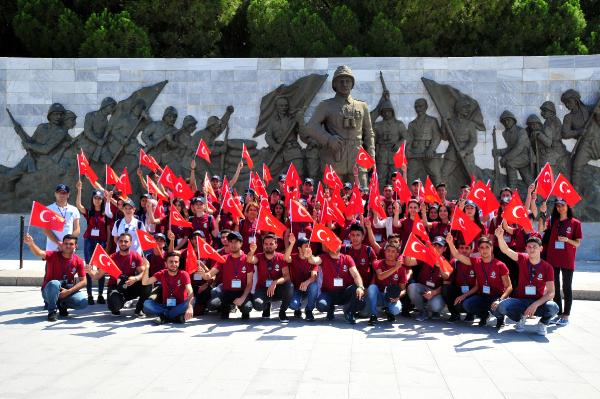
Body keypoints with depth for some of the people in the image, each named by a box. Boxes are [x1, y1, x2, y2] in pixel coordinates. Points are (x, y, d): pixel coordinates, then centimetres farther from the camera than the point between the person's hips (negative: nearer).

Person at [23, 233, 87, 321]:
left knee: (83, 303, -23)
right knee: (54, 284, -39)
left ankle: (62, 305, 9)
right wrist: (30, 243, -55)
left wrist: (68, 291, -19)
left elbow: (83, 281, -5)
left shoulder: (78, 261, -5)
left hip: (67, 290, 3)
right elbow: (39, 253, -33)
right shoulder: (53, 255, -13)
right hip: (49, 291, -3)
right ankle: (52, 312, -17)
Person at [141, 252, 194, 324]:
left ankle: (164, 316, -27)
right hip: (165, 306, 2)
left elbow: (190, 292, -24)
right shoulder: (162, 273, 0)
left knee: (191, 301, -33)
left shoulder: (184, 274, -10)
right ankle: (177, 316, -27)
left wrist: (190, 307, -42)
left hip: (180, 306, -2)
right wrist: (146, 268, -22)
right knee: (147, 303, -23)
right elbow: (145, 282, -8)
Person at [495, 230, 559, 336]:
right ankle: (520, 318, 5)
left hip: (538, 302, -1)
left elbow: (551, 293, -13)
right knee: (502, 307, -30)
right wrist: (500, 237, -39)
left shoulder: (547, 267, -8)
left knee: (553, 308, -34)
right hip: (520, 300, 1)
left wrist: (535, 304, -28)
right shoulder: (523, 259, -3)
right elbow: (506, 250, -18)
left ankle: (543, 323, 3)